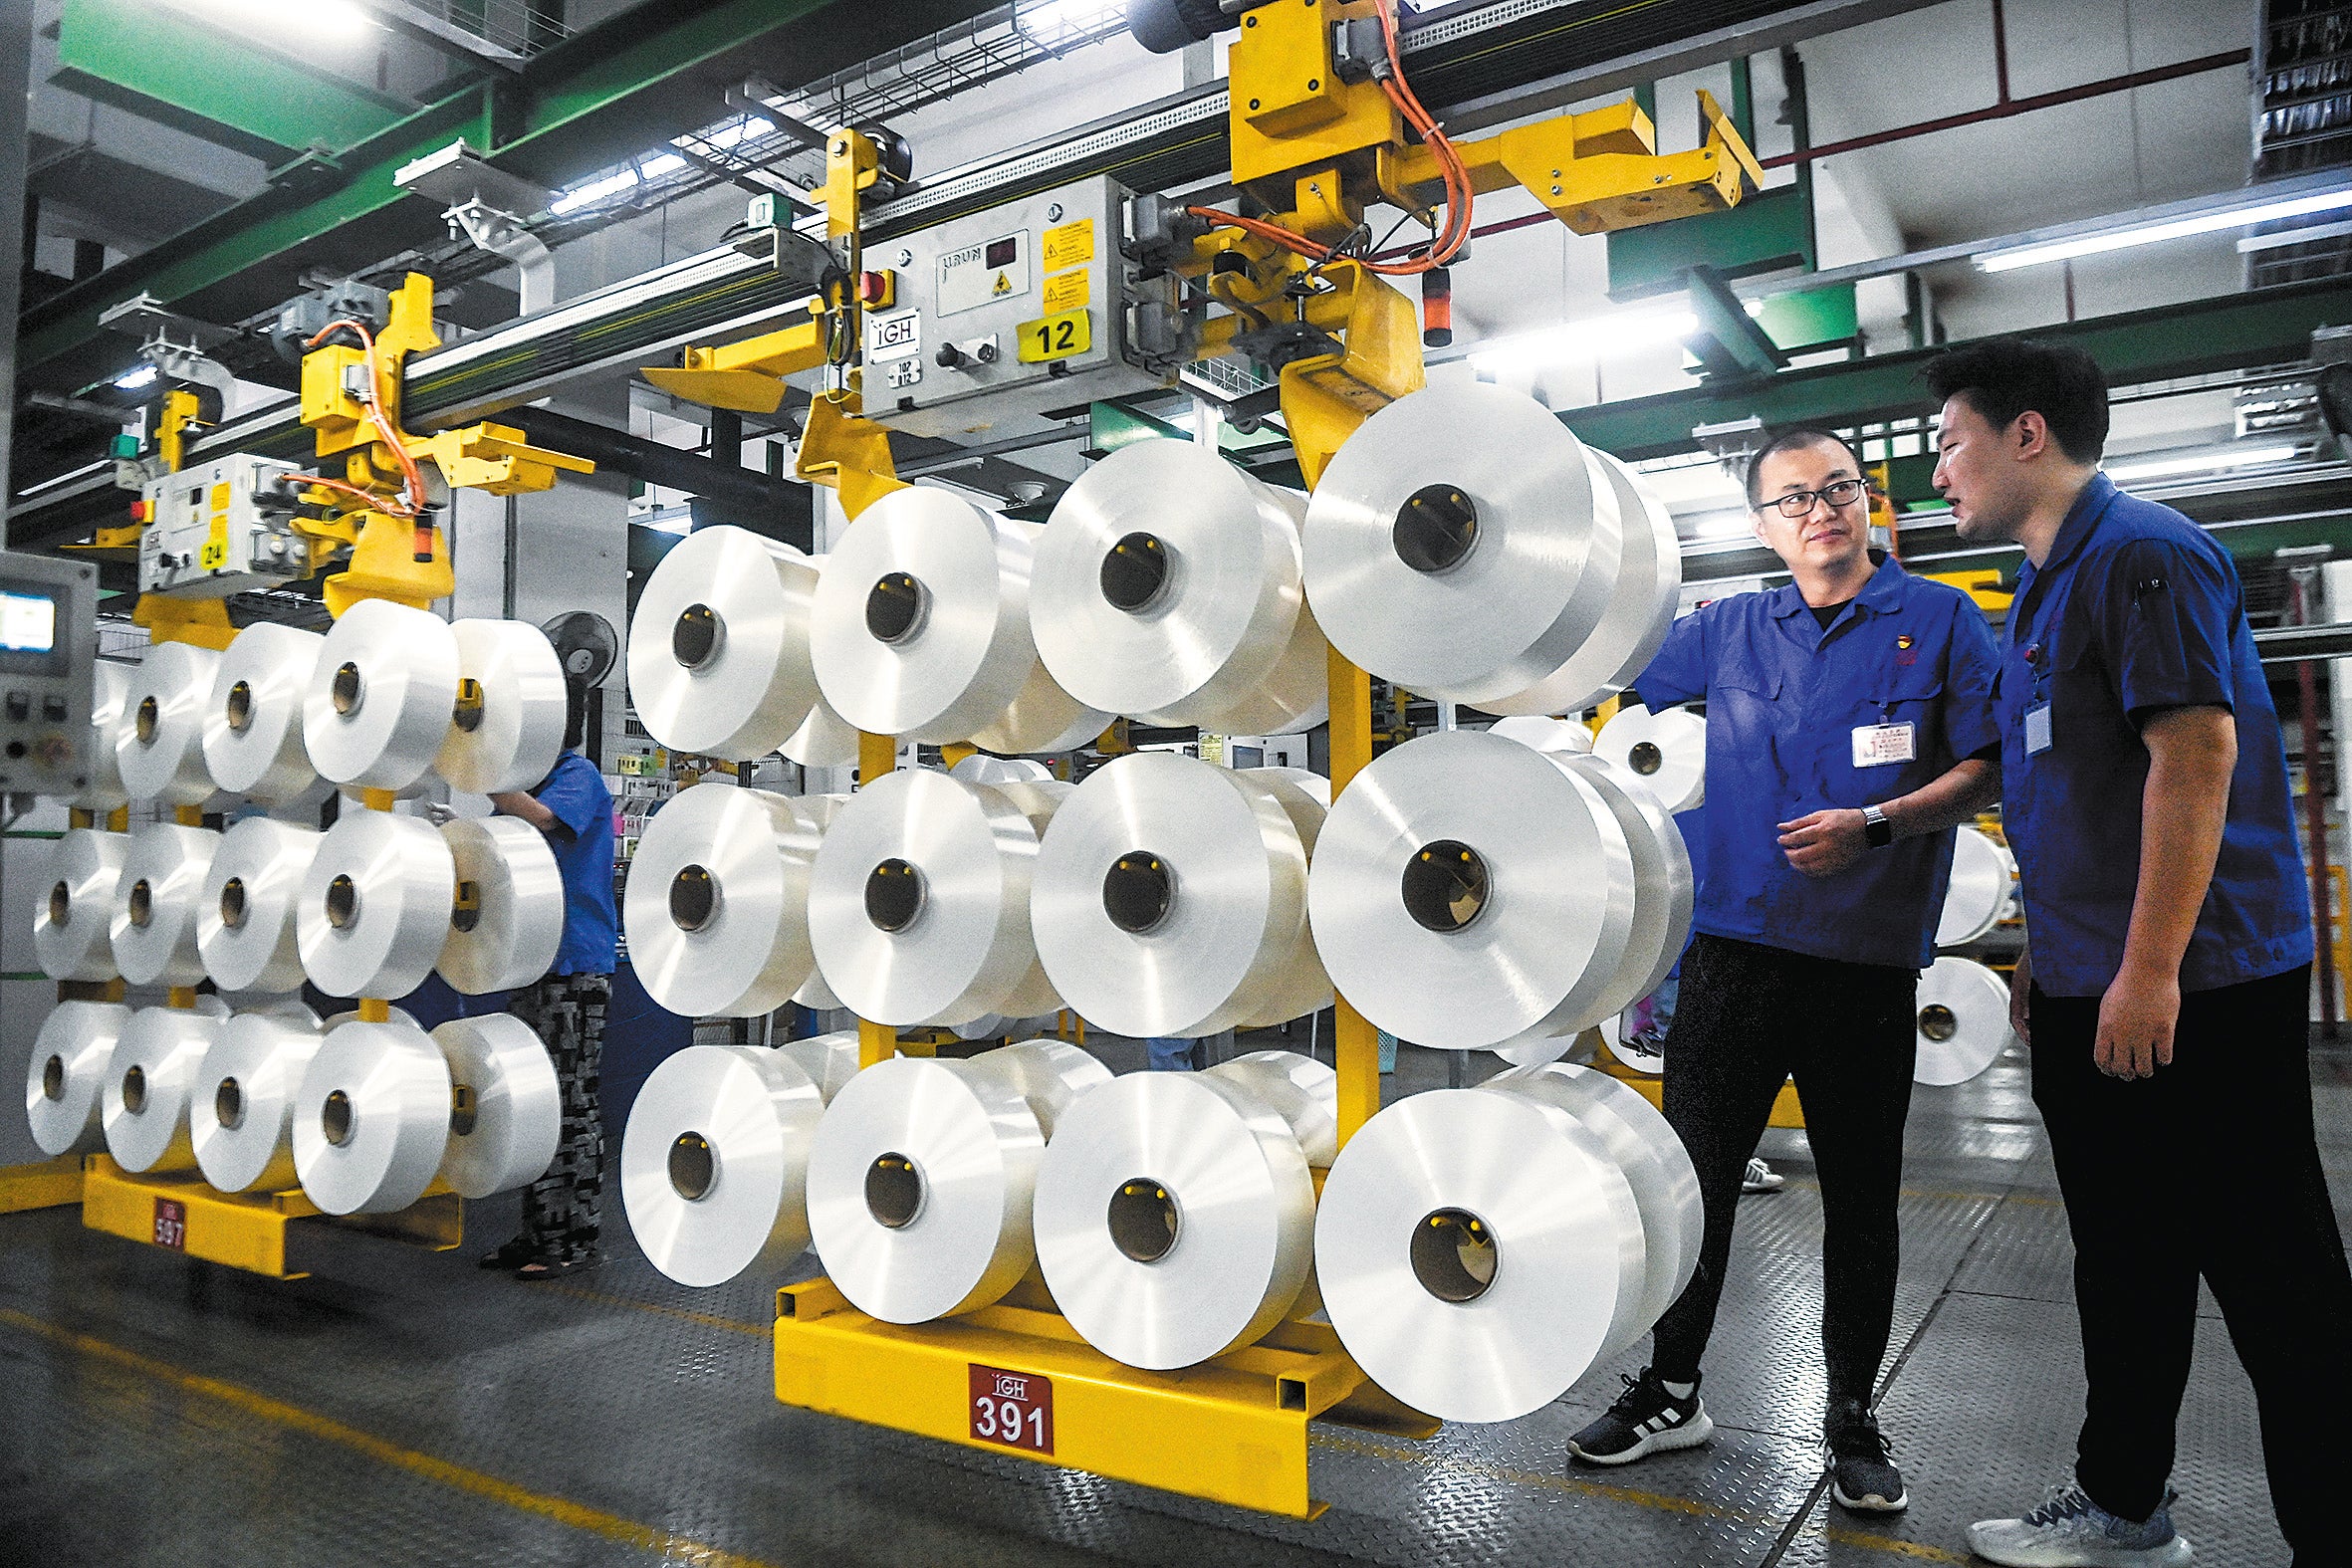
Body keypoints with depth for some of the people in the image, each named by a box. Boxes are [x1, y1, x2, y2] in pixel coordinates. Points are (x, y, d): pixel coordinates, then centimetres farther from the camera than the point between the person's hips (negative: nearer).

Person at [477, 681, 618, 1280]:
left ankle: (578, 1238, 4)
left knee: (570, 1102, -4)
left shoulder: (578, 775, -8)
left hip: (575, 966, -9)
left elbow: (537, 818, -27)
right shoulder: (529, 778, 19)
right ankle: (539, 1232, 21)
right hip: (533, 962, 9)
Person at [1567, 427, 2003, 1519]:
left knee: (1861, 1194, 9)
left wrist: (1872, 825, -16)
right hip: (1736, 944, 2)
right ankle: (1669, 1391, 23)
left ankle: (1852, 1418, 26)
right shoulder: (1728, 631, 10)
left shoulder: (1940, 621, 2)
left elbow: (1984, 771, -2)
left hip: (1869, 957, -2)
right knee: (1692, 1174, 6)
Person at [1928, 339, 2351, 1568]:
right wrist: (2050, 952, 21)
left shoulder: (2143, 554, -13)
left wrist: (2149, 969, -24)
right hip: (2090, 991, 10)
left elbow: (2196, 752, -22)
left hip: (2193, 985, -10)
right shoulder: (2047, 587, 16)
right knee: (2124, 1265, 17)